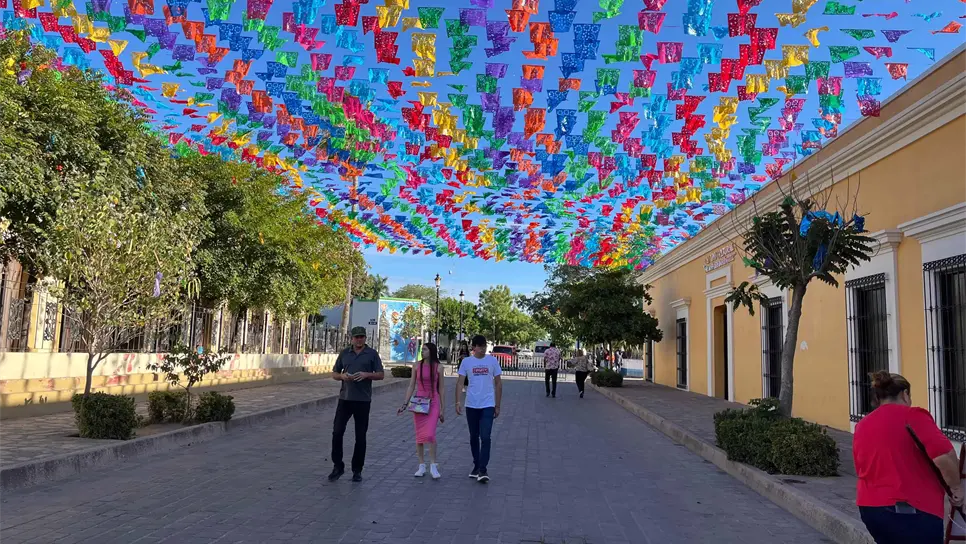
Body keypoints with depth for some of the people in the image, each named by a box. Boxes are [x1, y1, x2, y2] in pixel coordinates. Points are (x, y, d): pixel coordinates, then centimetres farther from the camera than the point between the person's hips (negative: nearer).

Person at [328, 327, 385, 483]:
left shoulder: (372, 354, 3)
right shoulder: (344, 353, 9)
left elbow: (381, 375, 1)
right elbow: (334, 374, 13)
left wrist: (366, 374, -16)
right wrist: (343, 376, -10)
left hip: (363, 400, -2)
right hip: (345, 398, 2)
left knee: (360, 436, 4)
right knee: (337, 432, -4)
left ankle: (357, 470, 16)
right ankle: (338, 467, 12)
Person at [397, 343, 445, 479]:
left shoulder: (438, 367, -2)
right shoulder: (417, 365, 3)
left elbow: (441, 389, 3)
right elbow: (411, 386, 6)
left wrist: (442, 409, 3)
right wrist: (405, 404, 1)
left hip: (433, 403, -2)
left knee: (430, 434, -14)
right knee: (419, 436, 6)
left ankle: (433, 465, 0)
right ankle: (422, 466, 16)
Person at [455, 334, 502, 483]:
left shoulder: (492, 361, 0)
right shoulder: (466, 362, 0)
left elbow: (498, 383, 5)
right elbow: (460, 383, 0)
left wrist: (497, 405, 4)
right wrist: (458, 402, -11)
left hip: (488, 405, -2)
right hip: (471, 405, 2)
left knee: (485, 437, -11)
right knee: (474, 437, 12)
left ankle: (482, 470, -10)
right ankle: (476, 466, 26)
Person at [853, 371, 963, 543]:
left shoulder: (862, 426, 10)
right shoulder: (913, 416, -9)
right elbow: (944, 456, -21)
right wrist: (956, 487, -7)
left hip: (869, 507, 6)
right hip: (911, 511, -6)